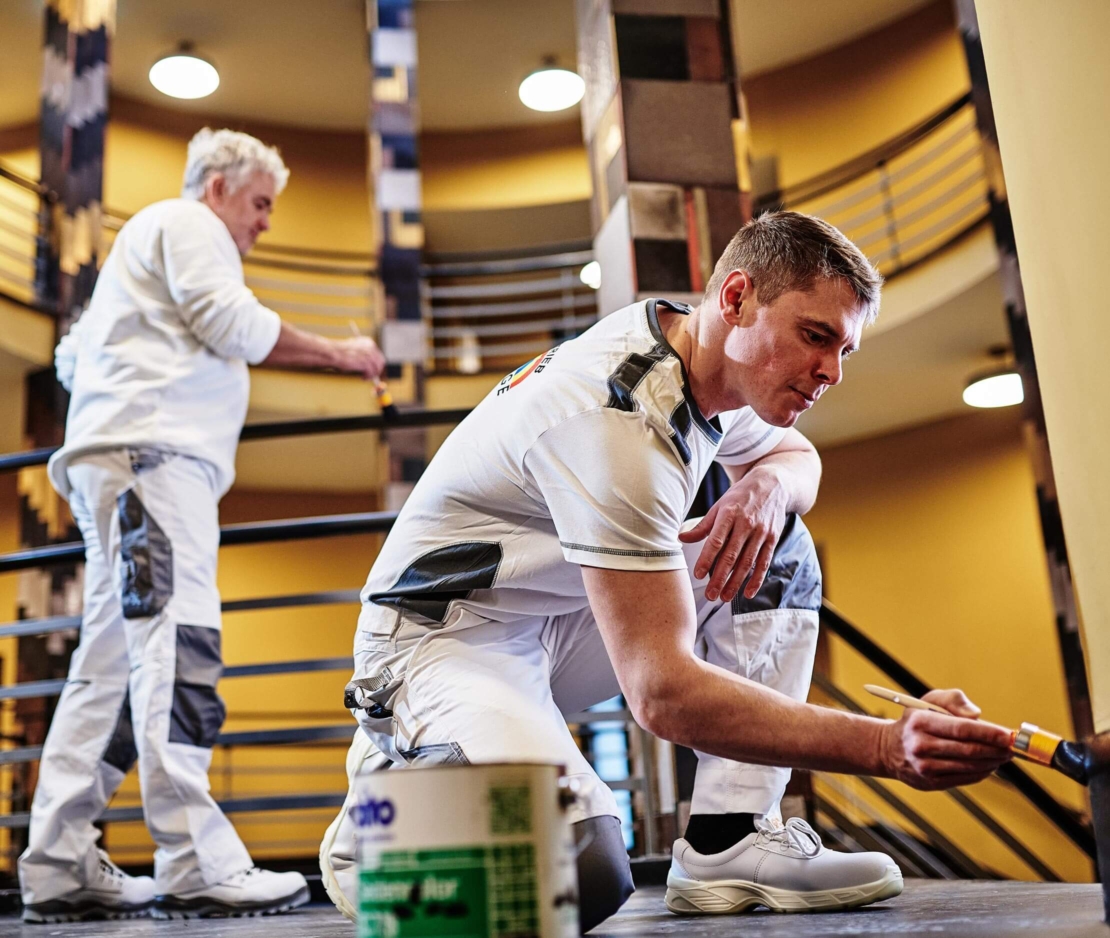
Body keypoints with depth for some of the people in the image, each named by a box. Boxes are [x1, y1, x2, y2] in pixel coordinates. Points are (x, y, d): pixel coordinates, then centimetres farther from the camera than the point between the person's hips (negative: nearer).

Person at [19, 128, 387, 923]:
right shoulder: (186, 223, 6)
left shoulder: (142, 241, 35)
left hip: (113, 459, 10)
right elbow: (234, 323, -9)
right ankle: (197, 865, -25)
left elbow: (73, 356, 32)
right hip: (152, 450, -10)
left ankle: (59, 865, 0)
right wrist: (339, 354, -2)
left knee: (113, 657, 2)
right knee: (176, 642, -19)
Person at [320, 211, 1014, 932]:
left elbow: (796, 455, 18)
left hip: (558, 623, 9)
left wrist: (767, 484, -9)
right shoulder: (616, 418, -30)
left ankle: (728, 843, -5)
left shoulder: (707, 356, -1)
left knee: (779, 549, 0)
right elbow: (663, 690, -35)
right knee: (583, 877, -34)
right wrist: (888, 748, -39)